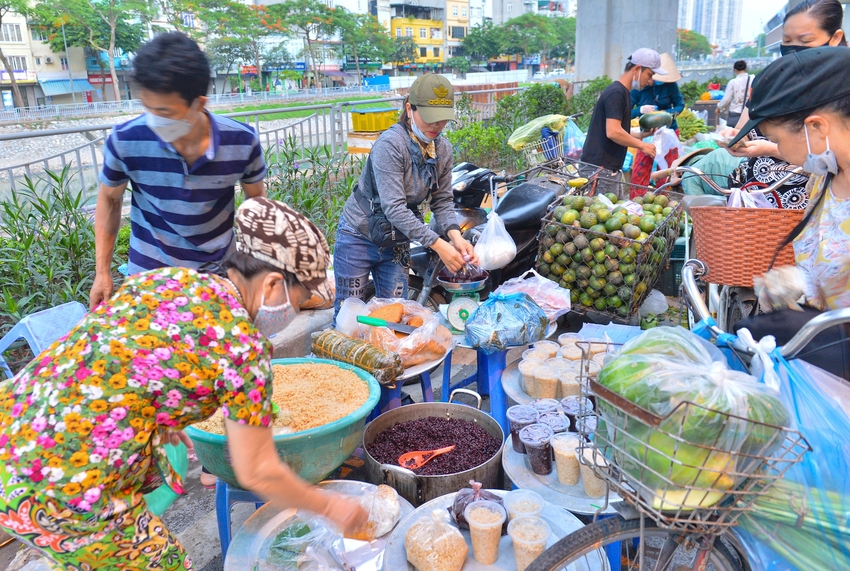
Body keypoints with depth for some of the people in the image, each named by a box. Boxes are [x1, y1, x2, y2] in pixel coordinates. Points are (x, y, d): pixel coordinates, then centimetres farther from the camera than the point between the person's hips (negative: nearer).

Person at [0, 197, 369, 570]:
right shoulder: (243, 345, -14)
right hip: (52, 495, -8)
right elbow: (258, 473, -8)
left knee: (157, 476, 29)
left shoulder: (166, 277, 5)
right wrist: (330, 507, 7)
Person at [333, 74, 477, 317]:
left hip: (396, 242, 6)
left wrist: (456, 237, -21)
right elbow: (394, 208, -30)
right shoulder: (390, 144, -24)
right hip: (359, 239, -6)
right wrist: (438, 245, -33)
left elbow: (442, 200, -1)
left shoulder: (443, 149, -3)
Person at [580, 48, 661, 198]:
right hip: (599, 168, -10)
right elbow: (613, 132, -24)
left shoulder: (622, 93, 18)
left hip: (611, 168, 10)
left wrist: (643, 134, 11)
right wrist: (642, 145, -13)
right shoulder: (616, 93, -13)